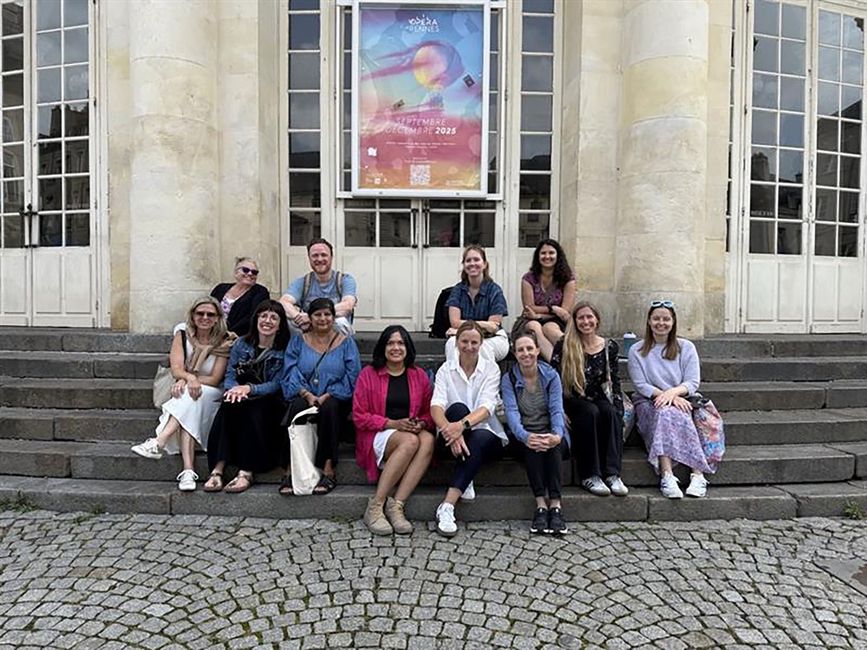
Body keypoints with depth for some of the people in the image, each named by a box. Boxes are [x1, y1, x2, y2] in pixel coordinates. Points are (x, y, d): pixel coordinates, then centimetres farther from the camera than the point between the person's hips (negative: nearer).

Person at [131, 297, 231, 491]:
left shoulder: (224, 341, -5)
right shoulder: (182, 333, 3)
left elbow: (215, 379, -9)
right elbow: (176, 370, -9)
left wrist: (185, 379, -21)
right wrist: (190, 377, -32)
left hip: (211, 396, -1)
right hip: (183, 395, 2)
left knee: (191, 397, -35)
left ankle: (158, 443, -40)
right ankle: (188, 471, -44)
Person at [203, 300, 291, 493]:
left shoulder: (285, 350, 1)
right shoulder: (241, 344, 12)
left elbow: (276, 385, -7)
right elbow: (229, 376, 5)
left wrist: (249, 388, -25)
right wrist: (234, 388, -19)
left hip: (270, 403, -2)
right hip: (241, 396, 2)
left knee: (254, 410, -35)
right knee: (230, 404, -31)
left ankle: (246, 472, -36)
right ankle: (217, 469, -36)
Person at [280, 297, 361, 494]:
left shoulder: (346, 343, 10)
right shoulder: (298, 342, 14)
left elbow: (351, 378, -1)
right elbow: (291, 374, 2)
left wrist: (327, 396, -14)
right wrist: (307, 394, -16)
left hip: (335, 400, -1)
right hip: (305, 398, 1)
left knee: (329, 407, -35)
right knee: (297, 405, -33)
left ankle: (329, 470, -31)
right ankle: (290, 470, -31)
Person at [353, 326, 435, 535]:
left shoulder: (419, 376, 11)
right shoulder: (369, 374, 2)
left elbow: (429, 414, 13)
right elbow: (359, 417, -4)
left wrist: (421, 424, -11)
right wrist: (393, 424, -15)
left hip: (413, 432, 3)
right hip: (377, 436, -3)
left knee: (428, 439, -31)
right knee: (410, 441, -34)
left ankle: (396, 506, -31)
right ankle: (375, 507, -25)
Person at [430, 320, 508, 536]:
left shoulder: (491, 368, 0)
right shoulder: (446, 369, 2)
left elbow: (487, 407, -16)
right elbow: (436, 405, -14)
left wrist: (462, 425, -37)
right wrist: (449, 429, -37)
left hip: (486, 434, 0)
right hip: (452, 432, 0)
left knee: (480, 438, -36)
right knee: (458, 408, -31)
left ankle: (447, 507, -35)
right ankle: (466, 481, -22)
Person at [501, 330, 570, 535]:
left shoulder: (551, 375, 3)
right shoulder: (509, 379, 1)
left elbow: (557, 409, -10)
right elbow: (511, 412, -14)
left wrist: (557, 435, -32)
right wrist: (525, 436, -36)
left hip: (551, 435, 1)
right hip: (524, 435, 0)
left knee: (552, 444, -32)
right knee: (532, 445, -33)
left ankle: (555, 504, -34)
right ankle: (541, 503, -34)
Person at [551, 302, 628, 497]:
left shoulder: (610, 347, 6)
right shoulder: (564, 346, -4)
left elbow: (615, 382, 8)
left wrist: (618, 409, -5)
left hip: (598, 398, 3)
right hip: (572, 400, -3)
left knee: (611, 413, -29)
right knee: (591, 412, -33)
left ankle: (612, 474, -28)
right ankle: (589, 476, -29)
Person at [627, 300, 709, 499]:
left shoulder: (686, 348, 11)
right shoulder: (637, 351, 8)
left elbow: (692, 383, 0)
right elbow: (640, 385, -3)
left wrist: (673, 393, -21)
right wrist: (667, 396, -19)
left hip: (680, 402, 0)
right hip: (648, 403, 0)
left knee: (667, 414, -34)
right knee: (663, 412, -34)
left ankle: (698, 475, -41)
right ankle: (667, 475, -45)